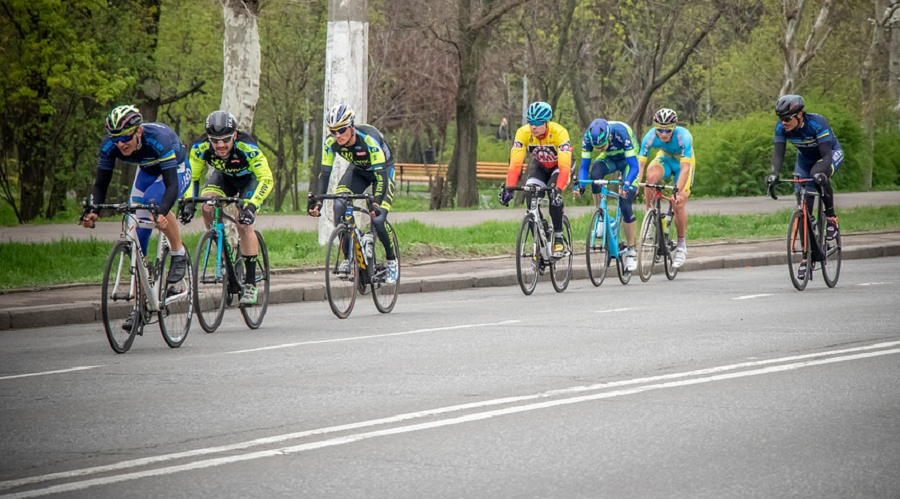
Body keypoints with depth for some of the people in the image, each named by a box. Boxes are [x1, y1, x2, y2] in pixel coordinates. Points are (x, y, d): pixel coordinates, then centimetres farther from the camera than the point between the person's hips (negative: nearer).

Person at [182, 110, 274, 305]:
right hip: (224, 176, 4)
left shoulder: (247, 147, -38)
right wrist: (189, 203, -32)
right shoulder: (201, 147, -29)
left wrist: (251, 205, -49)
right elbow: (191, 177, -16)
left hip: (250, 178, -3)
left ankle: (250, 285, -13)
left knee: (244, 225, -20)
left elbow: (267, 179, -37)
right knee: (207, 207, -25)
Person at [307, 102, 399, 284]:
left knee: (378, 218, -20)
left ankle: (391, 260, 6)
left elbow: (380, 175, -37)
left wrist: (377, 204, -47)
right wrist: (317, 201, -30)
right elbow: (325, 173, -18)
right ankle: (347, 258, -12)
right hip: (358, 170, 4)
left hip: (383, 169, -4)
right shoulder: (331, 142, -23)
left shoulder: (369, 138, -37)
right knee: (339, 205, -23)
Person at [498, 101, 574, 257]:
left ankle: (558, 239, -16)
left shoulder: (559, 133, -36)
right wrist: (508, 188, -44)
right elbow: (515, 164, -31)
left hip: (558, 165, -3)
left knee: (554, 195, -30)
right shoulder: (523, 133, -28)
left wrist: (558, 189, -56)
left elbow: (564, 167, -42)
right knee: (531, 197, -20)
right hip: (539, 165, 3)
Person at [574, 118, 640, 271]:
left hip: (627, 160, -3)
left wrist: (626, 185, -51)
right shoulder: (588, 137, -27)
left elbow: (634, 166, -35)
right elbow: (584, 166, -20)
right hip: (609, 159, 3)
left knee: (625, 205, -15)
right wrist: (579, 184, -39)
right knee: (595, 173, -33)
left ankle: (631, 251, 0)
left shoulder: (621, 132, -38)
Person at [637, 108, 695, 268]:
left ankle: (681, 244, 9)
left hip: (682, 162, -2)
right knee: (651, 176, -33)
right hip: (665, 159, 2)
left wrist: (678, 191, -52)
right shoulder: (650, 136, -29)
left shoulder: (683, 136, -36)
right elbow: (639, 164, -32)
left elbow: (685, 169, -41)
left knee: (679, 204, -12)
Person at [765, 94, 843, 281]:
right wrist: (774, 174, -43)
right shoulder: (781, 127, -21)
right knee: (804, 206, -5)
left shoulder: (817, 123, -35)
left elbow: (826, 155, -39)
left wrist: (820, 172, -57)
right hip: (806, 159, 5)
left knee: (818, 175, -39)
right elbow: (779, 153, -25)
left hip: (832, 154, -5)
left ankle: (831, 217, -18)